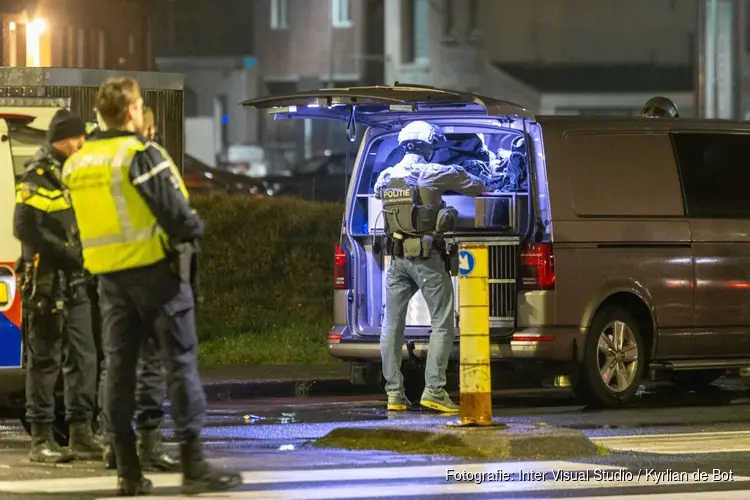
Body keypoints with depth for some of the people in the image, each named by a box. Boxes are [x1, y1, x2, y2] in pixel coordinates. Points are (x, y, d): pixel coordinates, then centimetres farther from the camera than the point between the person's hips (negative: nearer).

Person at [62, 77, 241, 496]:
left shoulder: (76, 165, 8)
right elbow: (177, 214, -18)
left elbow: (90, 221, 12)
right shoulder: (142, 154, -14)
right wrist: (195, 230, 3)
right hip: (154, 269, -6)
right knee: (181, 362, -2)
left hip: (109, 275, 6)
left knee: (119, 367, 8)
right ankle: (194, 464, -5)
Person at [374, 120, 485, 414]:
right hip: (427, 258, -5)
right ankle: (433, 390, -9)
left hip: (396, 257, 5)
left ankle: (393, 392, 9)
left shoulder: (384, 178, 7)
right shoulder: (434, 174, -7)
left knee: (392, 325, 10)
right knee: (442, 323, 0)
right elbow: (476, 186, 0)